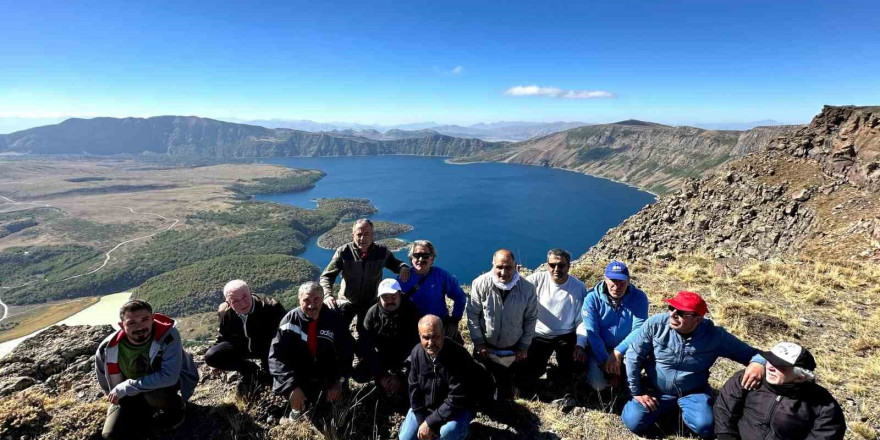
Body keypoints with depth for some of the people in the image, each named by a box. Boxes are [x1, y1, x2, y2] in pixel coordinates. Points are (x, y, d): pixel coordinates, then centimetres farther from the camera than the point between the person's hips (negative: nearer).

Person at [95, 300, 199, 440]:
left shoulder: (167, 335, -32)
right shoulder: (108, 348, -18)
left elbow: (169, 376, -38)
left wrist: (124, 388, -32)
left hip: (164, 382, -4)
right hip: (130, 396, 5)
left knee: (155, 393, -35)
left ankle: (174, 410, -1)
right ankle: (149, 416, 22)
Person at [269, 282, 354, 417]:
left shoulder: (334, 319, -13)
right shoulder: (290, 320, -15)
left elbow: (345, 354, -7)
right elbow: (276, 355, -19)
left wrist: (338, 382, -17)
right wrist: (292, 386, -29)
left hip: (327, 376, 1)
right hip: (298, 375, -1)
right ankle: (297, 407, 10)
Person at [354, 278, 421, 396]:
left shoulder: (411, 311, -22)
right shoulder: (373, 313, -15)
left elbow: (415, 344, -22)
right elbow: (367, 346, -14)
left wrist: (400, 375, -23)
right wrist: (380, 375, -20)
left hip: (404, 358, -2)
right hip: (381, 356, 2)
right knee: (359, 375, -16)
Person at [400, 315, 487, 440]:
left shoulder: (458, 356, -30)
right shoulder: (416, 352, -13)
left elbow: (456, 400, -27)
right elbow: (414, 389, -3)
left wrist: (430, 423, -25)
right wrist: (422, 422, -9)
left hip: (457, 409, -5)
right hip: (425, 406, 5)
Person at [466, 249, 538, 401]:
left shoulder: (527, 288, -17)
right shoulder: (481, 284, -21)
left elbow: (530, 318, -3)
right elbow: (473, 314, -10)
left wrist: (524, 347, 0)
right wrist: (478, 343, -7)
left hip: (514, 348, 1)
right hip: (486, 346, -1)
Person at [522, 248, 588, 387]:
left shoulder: (578, 287, -8)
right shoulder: (537, 279, -12)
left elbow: (581, 320, -7)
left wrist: (580, 345, -15)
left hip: (566, 336, 1)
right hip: (539, 335, 0)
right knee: (530, 373, -5)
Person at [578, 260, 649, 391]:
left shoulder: (639, 297, -15)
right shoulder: (592, 298, -18)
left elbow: (639, 329, -21)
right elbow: (591, 332, -20)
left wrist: (618, 352, -30)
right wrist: (605, 361, -24)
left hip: (627, 349, 1)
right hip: (600, 349, -1)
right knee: (598, 384, -19)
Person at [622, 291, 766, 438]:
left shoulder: (715, 335, -18)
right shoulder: (655, 324, -22)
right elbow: (634, 356, -13)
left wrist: (758, 363, -35)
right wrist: (637, 392, -9)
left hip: (693, 392, 0)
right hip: (656, 390, 0)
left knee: (705, 427, -25)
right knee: (633, 422, -14)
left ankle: (685, 408, 11)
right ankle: (666, 405, 17)